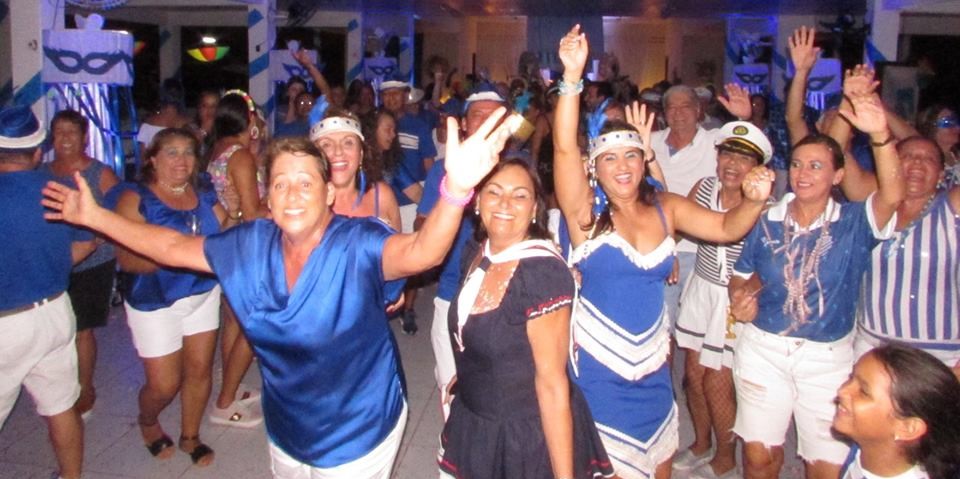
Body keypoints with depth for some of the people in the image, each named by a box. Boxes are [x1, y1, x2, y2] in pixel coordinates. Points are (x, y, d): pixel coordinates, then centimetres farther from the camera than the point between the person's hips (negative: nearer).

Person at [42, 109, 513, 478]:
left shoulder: (359, 245, -27)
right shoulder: (248, 245, -8)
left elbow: (418, 252, -47)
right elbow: (173, 247, 6)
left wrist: (455, 187, -65)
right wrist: (95, 216, 5)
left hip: (358, 436, -5)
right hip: (285, 433, 6)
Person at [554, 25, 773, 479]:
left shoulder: (665, 208, 1)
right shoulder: (586, 211, -12)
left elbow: (726, 227, 3)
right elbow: (564, 148, -24)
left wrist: (753, 200, -19)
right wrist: (572, 76, -35)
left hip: (652, 371, 5)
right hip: (598, 373, -4)